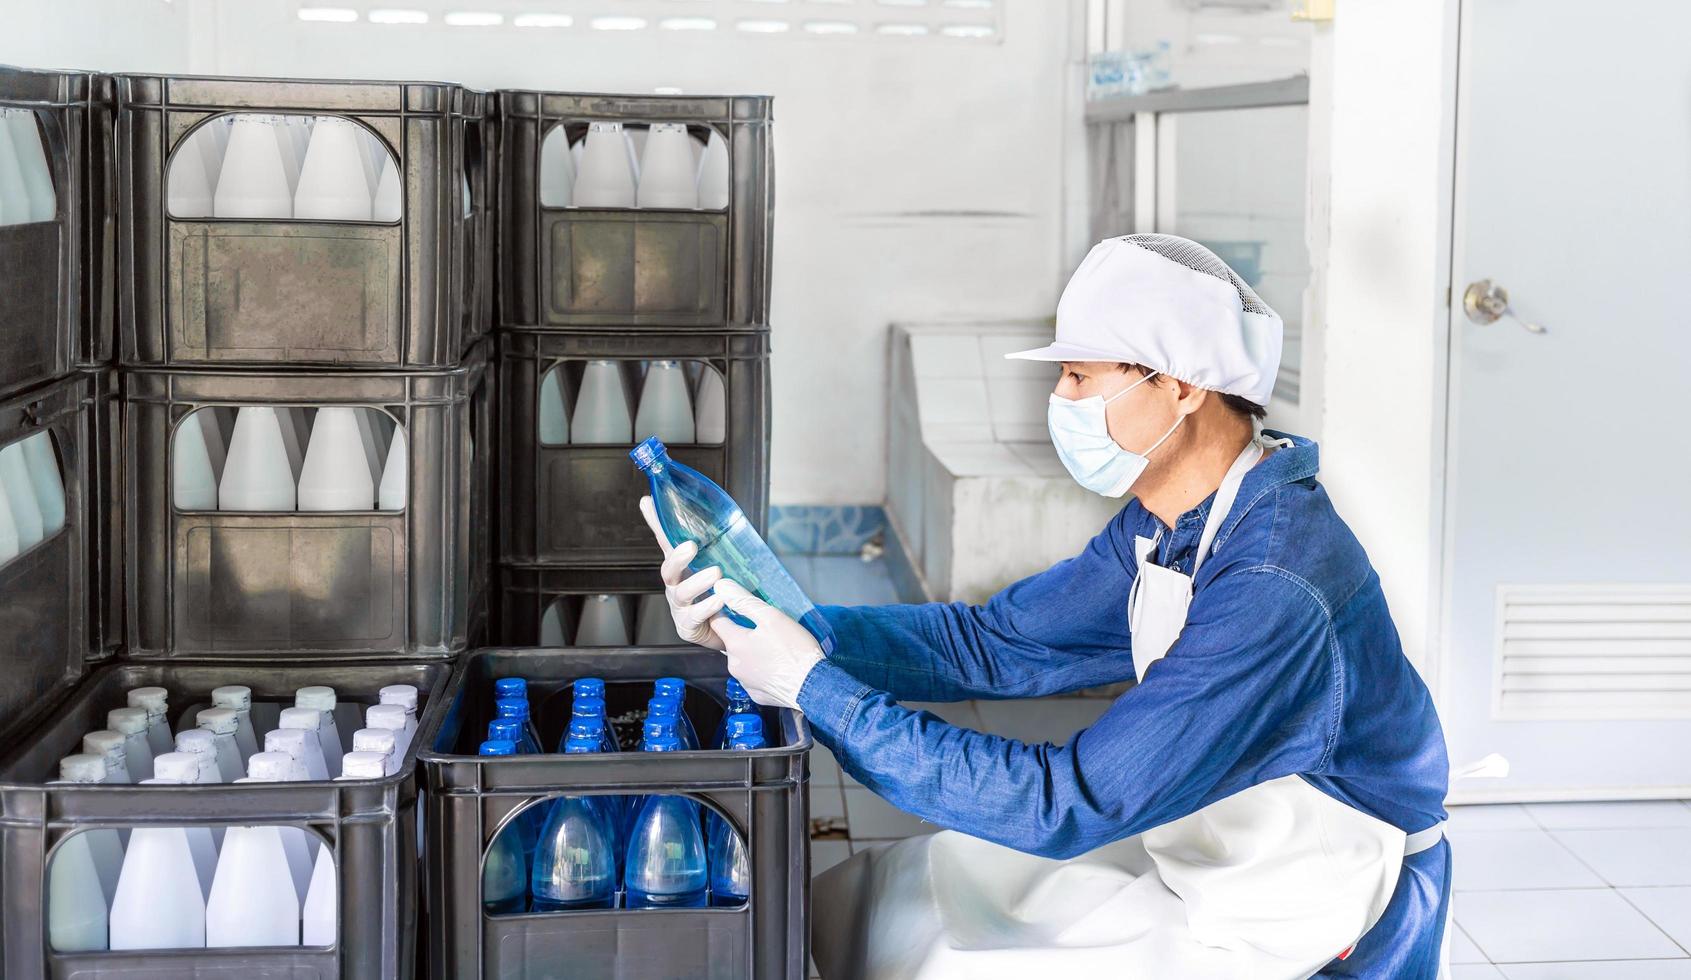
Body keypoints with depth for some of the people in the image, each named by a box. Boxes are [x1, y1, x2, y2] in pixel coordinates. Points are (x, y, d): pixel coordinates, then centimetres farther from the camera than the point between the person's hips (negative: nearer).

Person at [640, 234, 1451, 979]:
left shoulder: (1272, 594, -32)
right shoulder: (1168, 526, -1)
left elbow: (1066, 805, -31)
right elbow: (989, 643, 3)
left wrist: (816, 688, -28)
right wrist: (771, 627, -10)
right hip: (1191, 876, 9)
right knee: (856, 906, 9)